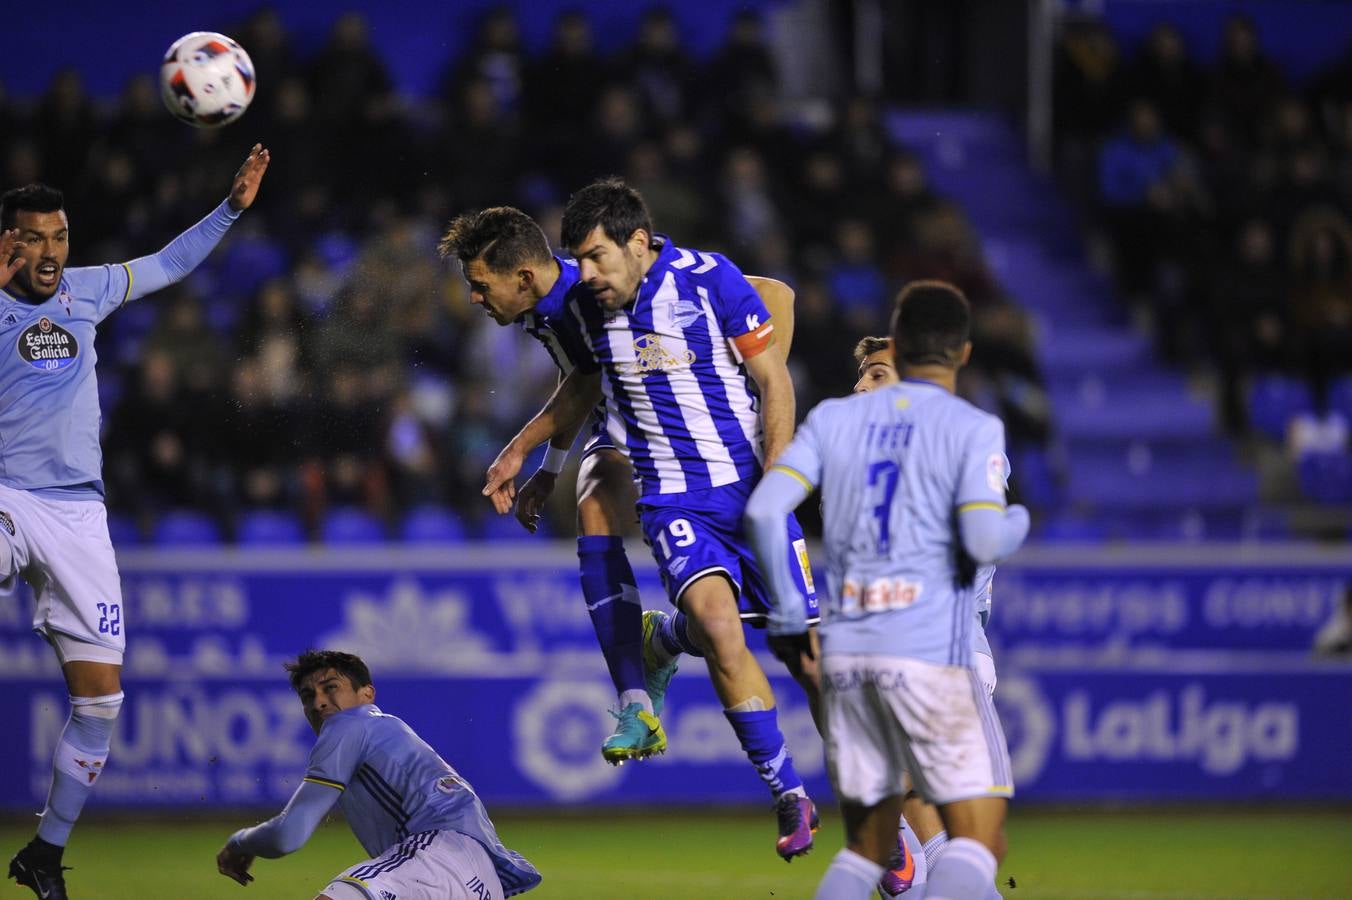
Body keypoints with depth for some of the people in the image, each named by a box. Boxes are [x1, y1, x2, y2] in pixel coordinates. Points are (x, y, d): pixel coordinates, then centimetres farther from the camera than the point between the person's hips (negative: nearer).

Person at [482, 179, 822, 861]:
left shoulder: (708, 278, -10)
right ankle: (790, 798, -14)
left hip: (750, 485, -2)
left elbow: (774, 381, -7)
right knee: (716, 621, -24)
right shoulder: (585, 305, 3)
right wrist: (519, 450, 25)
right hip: (672, 498, 2)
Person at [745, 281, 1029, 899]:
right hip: (931, 654, -5)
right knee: (978, 844, -2)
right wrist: (1018, 521, 9)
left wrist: (787, 613, 10)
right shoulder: (973, 429, -2)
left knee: (866, 847, 16)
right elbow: (983, 541, -14)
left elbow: (764, 509, 0)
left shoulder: (834, 418, 10)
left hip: (845, 655, 5)